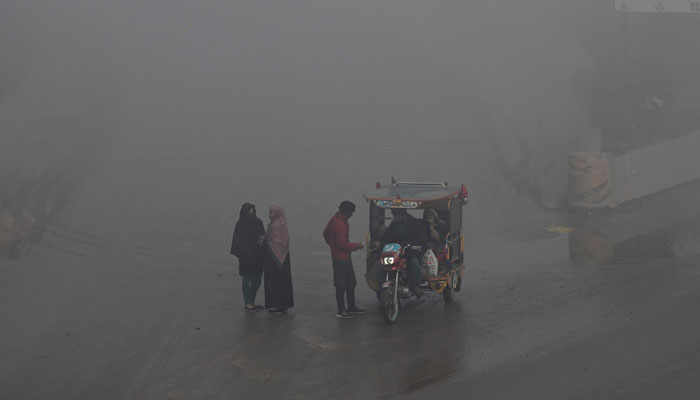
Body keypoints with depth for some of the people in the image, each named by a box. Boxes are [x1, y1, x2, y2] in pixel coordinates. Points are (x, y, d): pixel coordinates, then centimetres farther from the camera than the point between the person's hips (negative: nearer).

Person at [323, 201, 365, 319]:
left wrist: (332, 244, 26)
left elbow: (326, 233, 20)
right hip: (341, 259, -10)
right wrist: (356, 246, -13)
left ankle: (351, 307, 30)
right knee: (341, 285, -1)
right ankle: (341, 311, 6)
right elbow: (342, 244, -25)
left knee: (351, 282, 19)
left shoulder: (334, 219, 7)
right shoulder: (340, 224, -24)